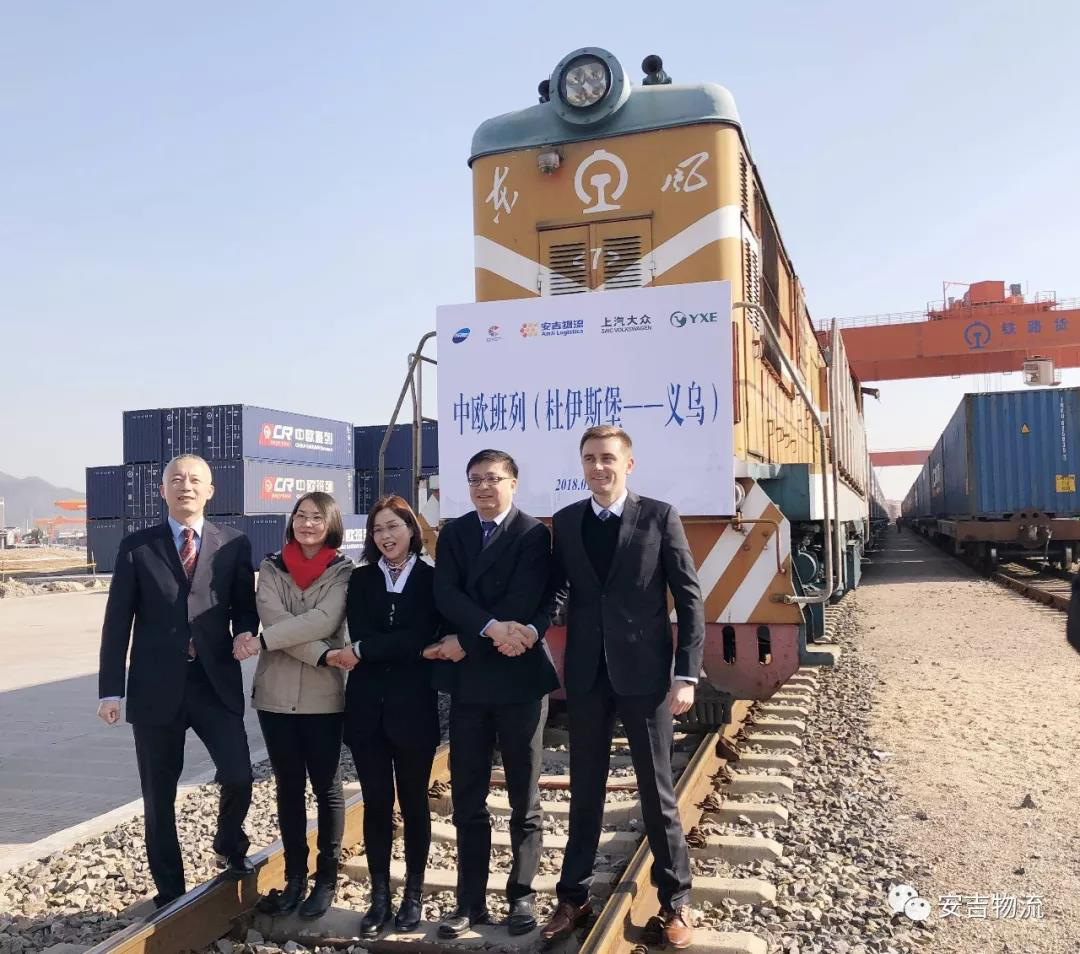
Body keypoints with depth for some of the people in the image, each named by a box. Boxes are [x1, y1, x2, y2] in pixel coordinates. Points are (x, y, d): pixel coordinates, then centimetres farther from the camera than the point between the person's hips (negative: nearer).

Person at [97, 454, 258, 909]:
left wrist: (246, 634, -13)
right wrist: (111, 689, -3)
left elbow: (244, 607, 10)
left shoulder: (234, 545, 4)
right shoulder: (136, 546, 3)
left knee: (238, 777, -10)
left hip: (216, 683, 0)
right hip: (156, 688, 0)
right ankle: (169, 891, 28)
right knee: (159, 797, 9)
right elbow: (117, 623, 2)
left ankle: (229, 844, 24)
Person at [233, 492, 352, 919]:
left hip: (323, 696, -2)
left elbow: (324, 620, -18)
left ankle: (326, 878, 20)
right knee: (288, 786, 11)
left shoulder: (343, 572, -3)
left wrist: (262, 641, -20)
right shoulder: (271, 569, 4)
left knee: (326, 787, 8)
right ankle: (294, 878, 23)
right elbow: (273, 618, -11)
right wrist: (324, 655, -21)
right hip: (275, 694, 2)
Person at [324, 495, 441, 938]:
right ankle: (380, 896, 18)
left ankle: (413, 895, 21)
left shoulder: (431, 579, -1)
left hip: (413, 707, -2)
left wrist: (363, 651, -15)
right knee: (376, 803, 7)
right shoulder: (360, 579, 8)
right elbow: (358, 634, -6)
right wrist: (402, 648, -16)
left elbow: (421, 636, -14)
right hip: (367, 708, 2)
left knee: (414, 802, 9)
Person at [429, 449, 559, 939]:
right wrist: (490, 628, -21)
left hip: (519, 677, -3)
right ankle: (470, 901, 19)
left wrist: (465, 641, -13)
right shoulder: (453, 533, 9)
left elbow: (523, 602, -15)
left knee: (524, 798, 7)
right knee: (467, 799, 8)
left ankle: (521, 896, 20)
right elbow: (446, 594, -6)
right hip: (468, 681, 4)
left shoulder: (534, 534, -4)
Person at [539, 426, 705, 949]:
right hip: (586, 675, 3)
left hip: (644, 673, -3)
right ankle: (573, 897, 28)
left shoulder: (659, 516, -4)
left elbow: (689, 598, -4)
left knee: (657, 792, 7)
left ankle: (675, 901, 25)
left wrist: (686, 674, -9)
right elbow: (556, 590, 6)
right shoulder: (565, 521, 5)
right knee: (584, 791, 14)